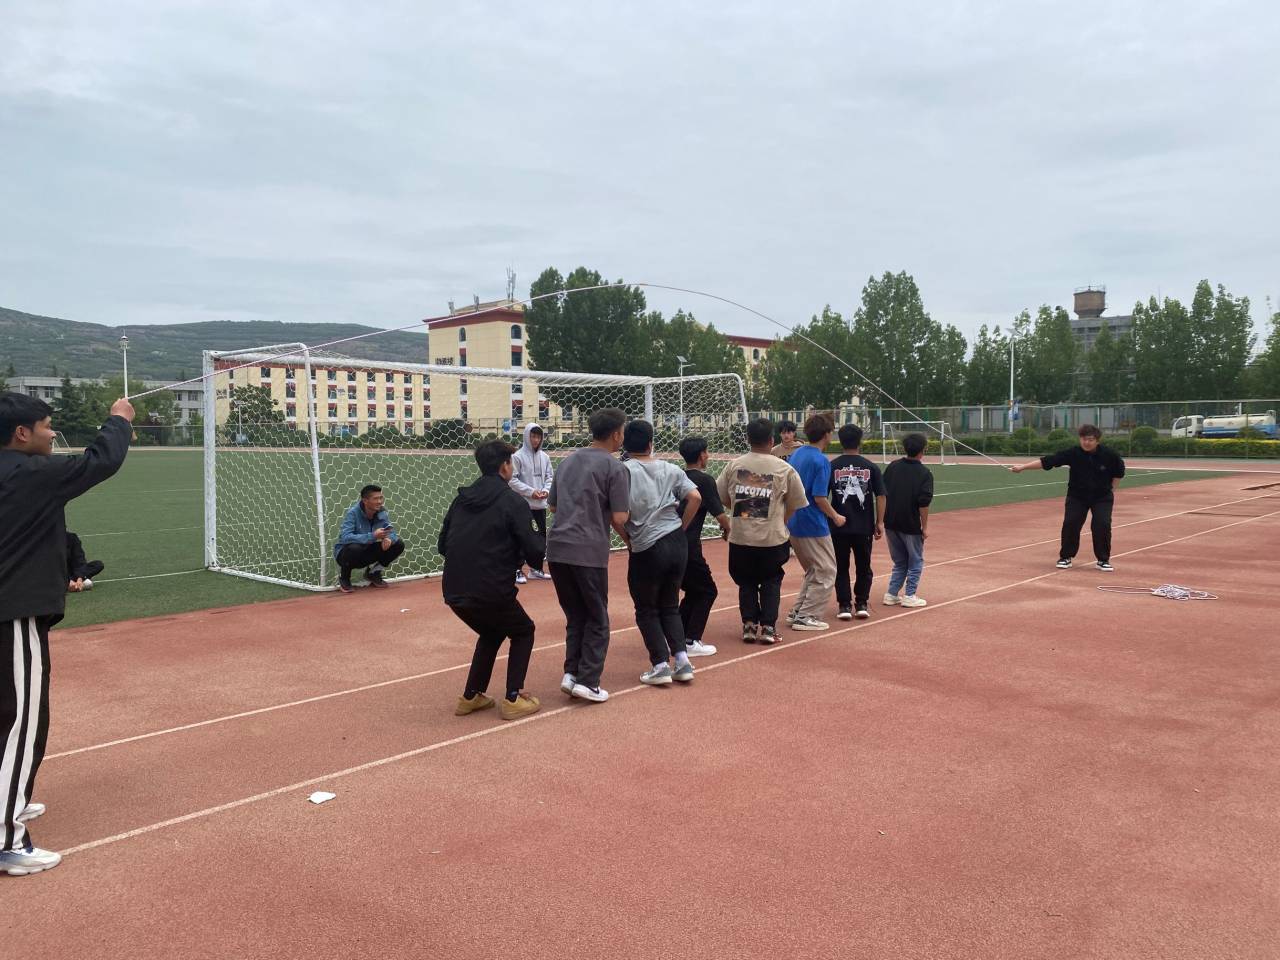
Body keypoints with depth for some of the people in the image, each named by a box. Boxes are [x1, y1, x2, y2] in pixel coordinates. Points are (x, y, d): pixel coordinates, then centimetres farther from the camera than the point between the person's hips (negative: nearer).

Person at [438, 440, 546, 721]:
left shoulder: (461, 498, 10)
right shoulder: (512, 501, -7)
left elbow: (442, 545, 15)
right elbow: (535, 552, -10)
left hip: (454, 592, 6)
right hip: (490, 592, -6)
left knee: (491, 632, 31)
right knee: (523, 632, 21)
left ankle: (471, 696, 29)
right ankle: (513, 699, 11)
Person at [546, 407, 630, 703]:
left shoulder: (568, 461, 16)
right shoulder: (615, 468, -4)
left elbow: (552, 505, 21)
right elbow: (619, 518, -8)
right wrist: (630, 540, 9)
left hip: (556, 548, 6)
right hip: (589, 552, -6)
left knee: (575, 616, 18)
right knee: (597, 620, 8)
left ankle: (571, 673, 10)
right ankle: (587, 681, 3)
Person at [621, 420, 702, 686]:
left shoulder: (624, 471, -6)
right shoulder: (671, 469, 6)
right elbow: (695, 498, -2)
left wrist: (627, 537, 0)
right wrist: (681, 527, 8)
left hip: (646, 549, -4)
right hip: (678, 544, 4)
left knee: (647, 610, 12)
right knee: (670, 606, 19)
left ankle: (660, 665, 7)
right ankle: (682, 660, 11)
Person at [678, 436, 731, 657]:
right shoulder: (705, 479, -7)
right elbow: (720, 515, -10)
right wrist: (727, 530, 10)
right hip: (688, 545, -7)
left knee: (693, 590, 21)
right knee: (707, 591, 9)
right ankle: (691, 641, 2)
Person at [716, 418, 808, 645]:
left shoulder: (733, 465, 0)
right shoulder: (784, 469, -4)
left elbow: (721, 498, 6)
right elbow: (794, 506, 1)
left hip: (740, 538, 2)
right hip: (773, 538, -1)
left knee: (746, 582, 18)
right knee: (771, 582, 15)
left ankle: (749, 625, 12)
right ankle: (768, 627, 9)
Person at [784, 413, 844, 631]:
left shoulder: (795, 454, 8)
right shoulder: (821, 461, -17)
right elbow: (820, 497, -20)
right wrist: (836, 517, -6)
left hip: (793, 523, 8)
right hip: (813, 526, -8)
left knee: (813, 570, 22)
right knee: (825, 573, 4)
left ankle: (797, 612, 21)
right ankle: (806, 617, 2)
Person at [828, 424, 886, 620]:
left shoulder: (832, 466, -3)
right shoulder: (871, 467, -2)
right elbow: (880, 496, -3)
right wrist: (880, 522, 3)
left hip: (838, 527, -1)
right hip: (864, 527, 1)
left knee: (841, 567, 9)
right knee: (863, 567, 15)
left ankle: (845, 605, 8)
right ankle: (862, 604, 16)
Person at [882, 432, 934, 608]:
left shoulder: (892, 467, 2)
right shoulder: (924, 473, -11)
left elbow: (882, 494, 3)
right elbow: (923, 503, -15)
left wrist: (882, 520, 11)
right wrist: (925, 527, -7)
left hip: (890, 523, 5)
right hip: (911, 525, -5)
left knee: (899, 562, 19)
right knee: (915, 562, 13)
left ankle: (891, 594, 14)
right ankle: (910, 596, 12)